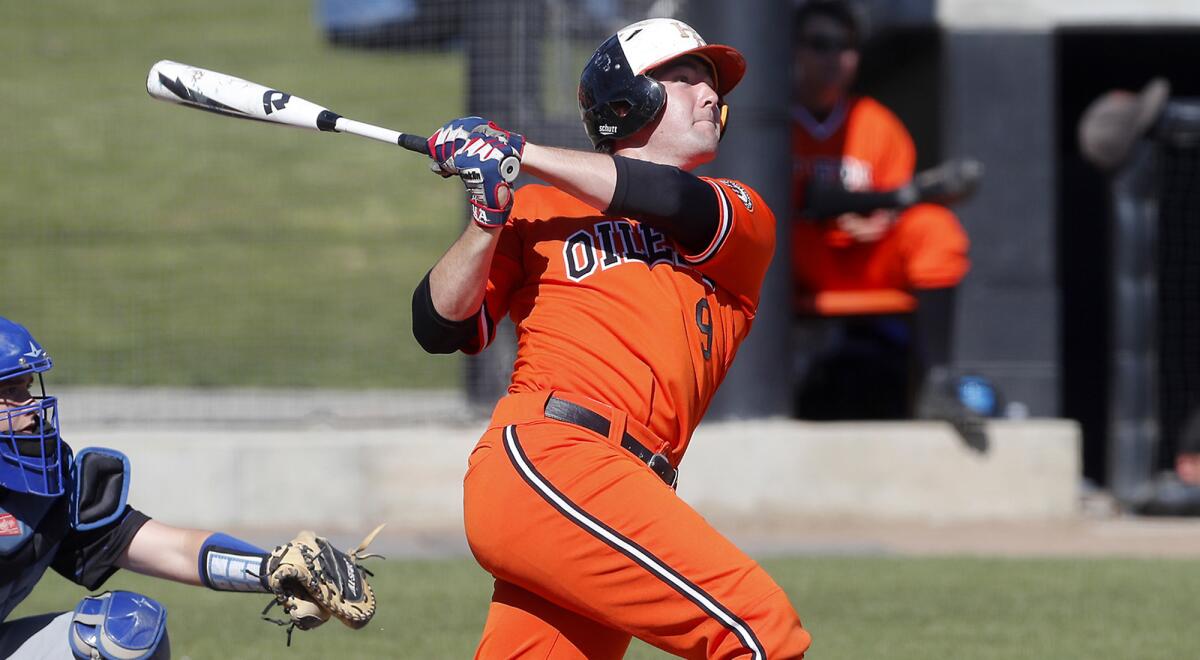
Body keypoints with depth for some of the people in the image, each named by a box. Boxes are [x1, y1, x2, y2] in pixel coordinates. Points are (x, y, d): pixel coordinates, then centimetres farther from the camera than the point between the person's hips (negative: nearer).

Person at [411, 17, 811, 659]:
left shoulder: (745, 219, 23)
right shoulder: (538, 207, 16)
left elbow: (675, 201, 0)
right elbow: (440, 329, 12)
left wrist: (518, 153, 2)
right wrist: (488, 217, -3)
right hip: (541, 455, -5)